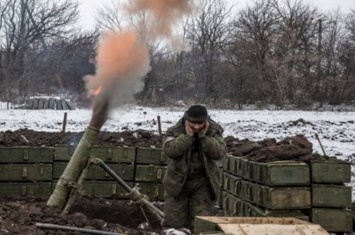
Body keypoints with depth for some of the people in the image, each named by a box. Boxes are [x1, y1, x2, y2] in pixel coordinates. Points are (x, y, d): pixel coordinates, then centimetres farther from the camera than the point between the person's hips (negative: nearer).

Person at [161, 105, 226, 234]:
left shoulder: (213, 131, -5)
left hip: (203, 183, 1)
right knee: (173, 220, 3)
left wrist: (204, 136, -24)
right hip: (177, 182, 0)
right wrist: (188, 136, -27)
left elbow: (219, 153, -18)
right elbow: (169, 150, -25)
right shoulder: (175, 131, -9)